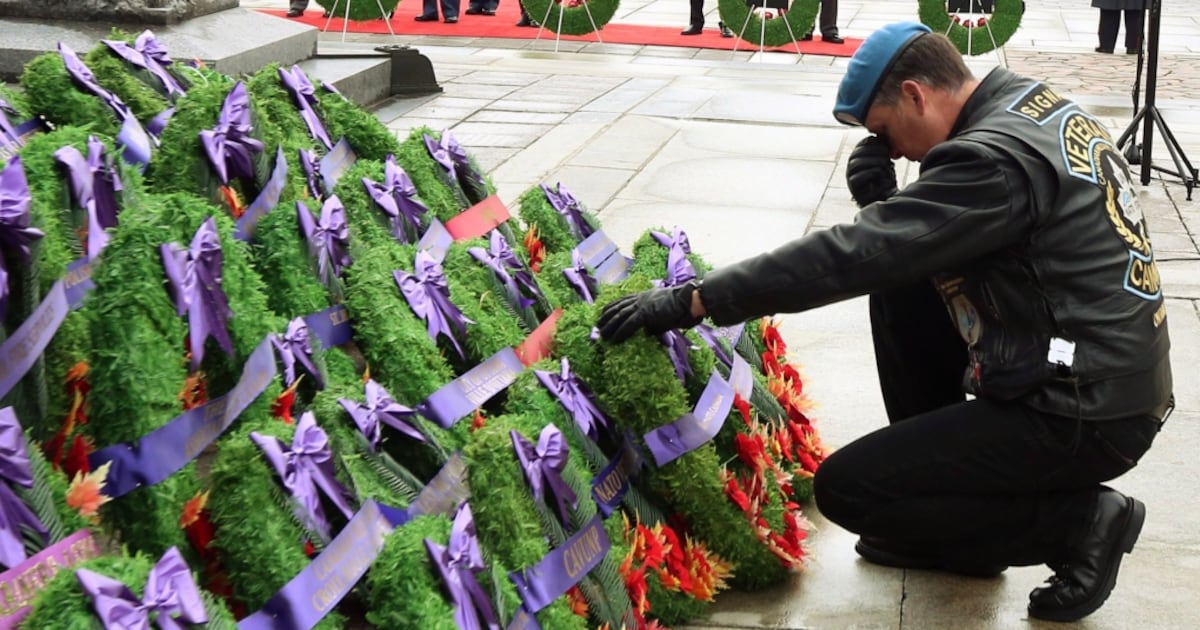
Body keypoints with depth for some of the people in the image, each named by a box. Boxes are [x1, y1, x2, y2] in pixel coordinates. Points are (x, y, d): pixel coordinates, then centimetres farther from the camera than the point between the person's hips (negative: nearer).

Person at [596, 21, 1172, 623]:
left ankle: (1078, 521, -1)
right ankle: (942, 480, 17)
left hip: (1088, 416, -9)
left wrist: (693, 300, -23)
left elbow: (851, 256, -26)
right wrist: (885, 200, -5)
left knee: (844, 488, -7)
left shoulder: (996, 158, -22)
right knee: (899, 283, 13)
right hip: (1109, 373, 9)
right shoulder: (1033, 103, 7)